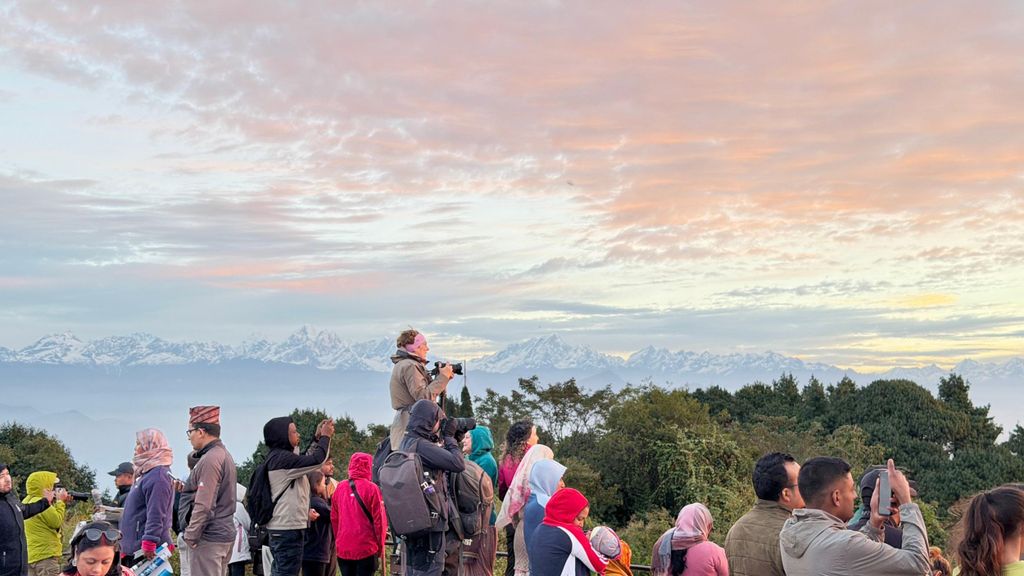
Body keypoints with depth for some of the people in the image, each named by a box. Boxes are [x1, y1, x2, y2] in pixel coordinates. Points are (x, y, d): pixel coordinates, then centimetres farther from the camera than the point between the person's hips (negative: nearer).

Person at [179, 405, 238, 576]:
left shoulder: (210, 459, -16)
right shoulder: (224, 455, 15)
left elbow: (204, 505, -20)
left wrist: (191, 536, -13)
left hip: (208, 537, -10)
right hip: (224, 533, 10)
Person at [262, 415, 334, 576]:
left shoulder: (278, 457, 14)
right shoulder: (281, 458, -17)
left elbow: (305, 460, 26)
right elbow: (317, 460, -20)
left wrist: (317, 438, 18)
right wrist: (325, 436, -5)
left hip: (283, 527, 10)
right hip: (287, 528, -10)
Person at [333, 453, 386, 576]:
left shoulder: (340, 488, 5)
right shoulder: (371, 488, -9)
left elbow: (334, 518, 8)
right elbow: (379, 519, -8)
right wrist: (380, 545, 3)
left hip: (343, 548, 4)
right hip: (366, 548, -4)